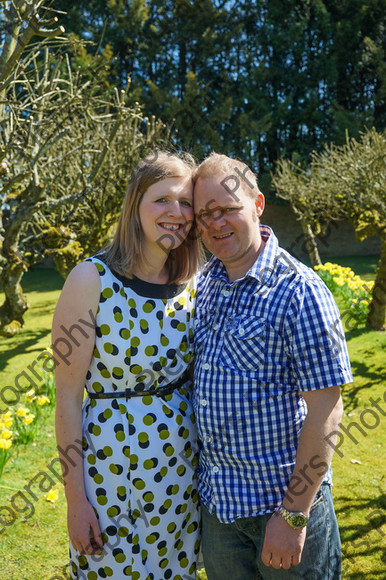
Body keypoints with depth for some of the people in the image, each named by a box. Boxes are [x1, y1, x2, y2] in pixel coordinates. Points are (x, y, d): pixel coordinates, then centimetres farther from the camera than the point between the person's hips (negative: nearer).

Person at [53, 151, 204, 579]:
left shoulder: (191, 286, 0)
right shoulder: (92, 280, -15)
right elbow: (68, 397, -13)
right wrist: (75, 498, -11)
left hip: (184, 471, 5)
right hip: (113, 470, -4)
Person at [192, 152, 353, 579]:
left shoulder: (299, 292, -18)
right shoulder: (203, 285, 2)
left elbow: (324, 412, -18)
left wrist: (293, 515, -17)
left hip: (283, 500, -6)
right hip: (215, 500, 6)